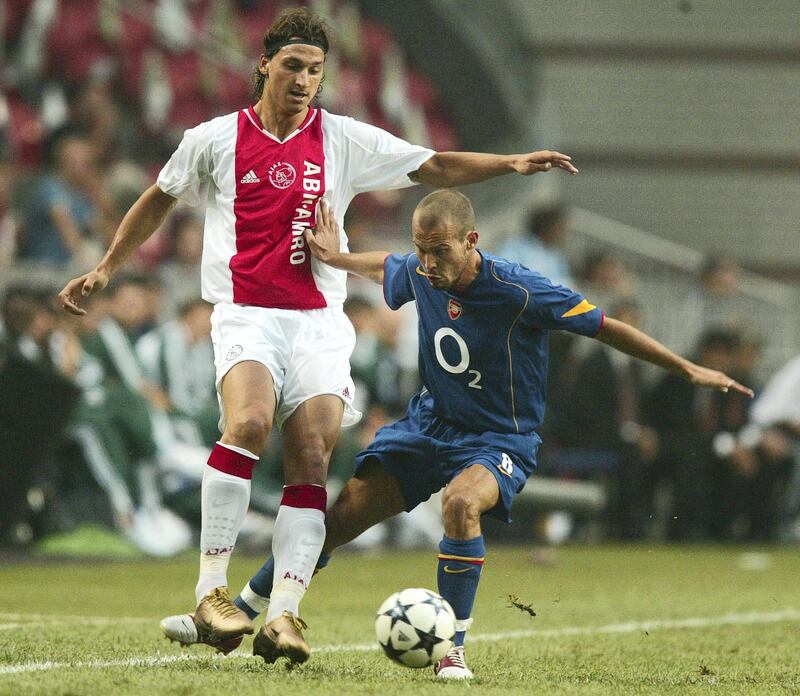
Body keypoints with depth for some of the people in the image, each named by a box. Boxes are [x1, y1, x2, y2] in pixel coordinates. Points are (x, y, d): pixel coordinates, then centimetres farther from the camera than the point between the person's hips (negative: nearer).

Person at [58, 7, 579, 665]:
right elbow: (158, 202, 21)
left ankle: (283, 613, -10)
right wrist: (105, 270, 20)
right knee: (248, 421, -29)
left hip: (320, 321, 3)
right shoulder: (215, 140, 6)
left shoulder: (344, 140, 9)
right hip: (246, 313, -3)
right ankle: (211, 587, -24)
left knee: (311, 462, -11)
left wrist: (512, 163, -4)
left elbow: (435, 167, 9)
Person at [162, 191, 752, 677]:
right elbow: (385, 267, 19)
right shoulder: (419, 273, -9)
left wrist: (689, 370, -17)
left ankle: (453, 650, -24)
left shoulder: (519, 293, -26)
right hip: (430, 423, 5)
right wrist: (336, 258, 7)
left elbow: (605, 327, -19)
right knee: (345, 513, -3)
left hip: (500, 440, -5)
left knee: (460, 502, -37)